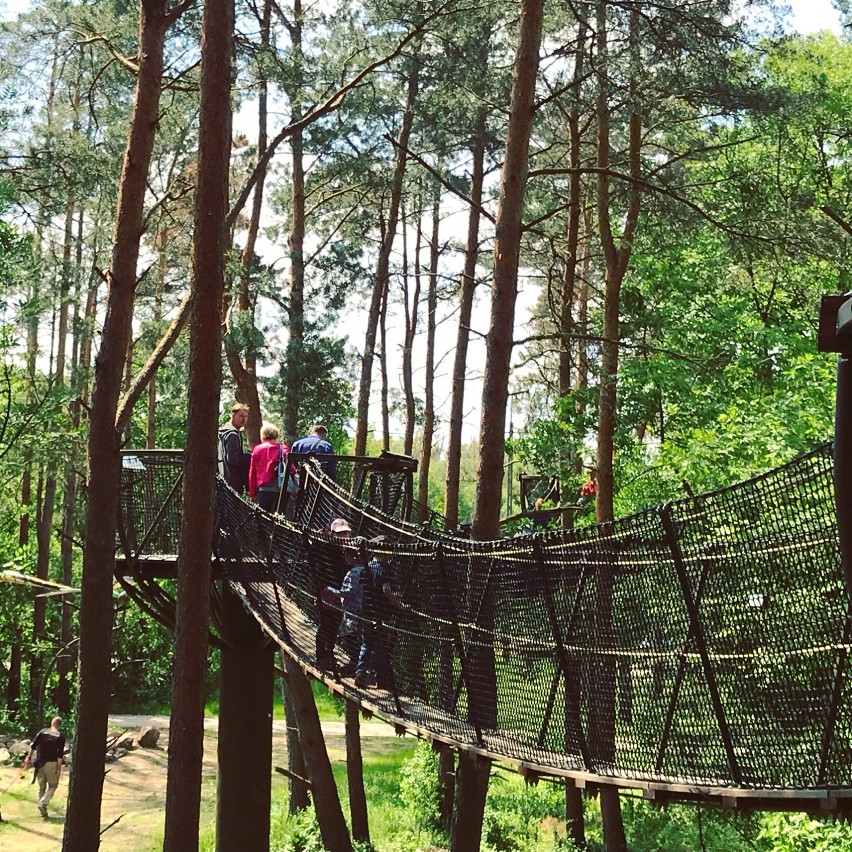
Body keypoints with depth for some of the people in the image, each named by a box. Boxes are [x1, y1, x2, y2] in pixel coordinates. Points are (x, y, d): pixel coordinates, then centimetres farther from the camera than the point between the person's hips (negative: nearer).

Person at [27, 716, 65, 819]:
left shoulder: (43, 732, 1)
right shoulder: (61, 736, -7)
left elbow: (33, 745, -2)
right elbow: (60, 754, -10)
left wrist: (29, 757, 10)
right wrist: (59, 769, -7)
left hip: (39, 763, 3)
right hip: (52, 763, -3)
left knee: (41, 787, 13)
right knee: (53, 785, 13)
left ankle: (43, 813, 16)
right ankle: (43, 803, -10)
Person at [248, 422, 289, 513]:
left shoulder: (257, 450, 4)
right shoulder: (283, 449, 3)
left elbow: (252, 473, 6)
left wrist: (252, 493, 13)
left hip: (264, 489, -1)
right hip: (281, 489, 1)